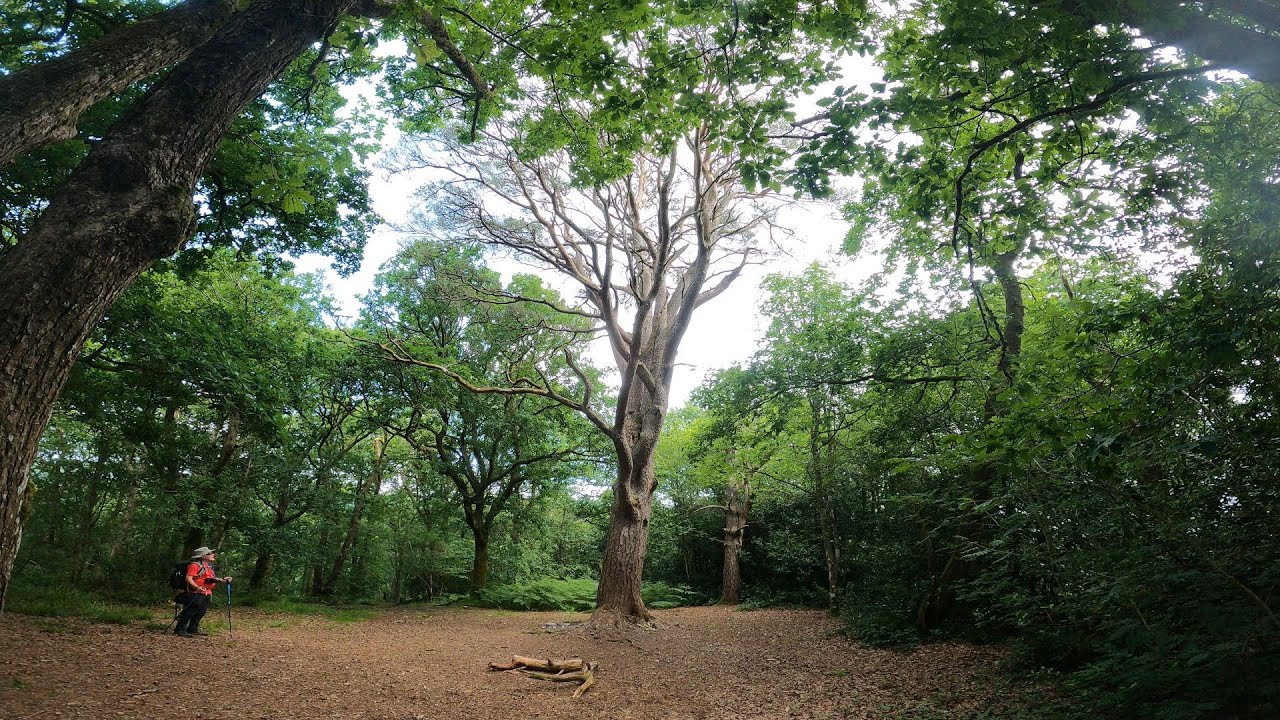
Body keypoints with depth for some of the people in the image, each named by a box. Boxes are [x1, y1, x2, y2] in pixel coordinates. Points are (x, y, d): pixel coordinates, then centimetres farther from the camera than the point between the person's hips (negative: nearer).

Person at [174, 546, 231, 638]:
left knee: (201, 612, 12)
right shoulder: (195, 565, -13)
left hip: (206, 594, 9)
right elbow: (189, 578, -21)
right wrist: (197, 587, -35)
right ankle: (180, 630, -6)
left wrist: (223, 580, 11)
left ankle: (193, 629, 22)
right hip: (195, 593, -9)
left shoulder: (209, 566, 17)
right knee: (190, 612, -10)